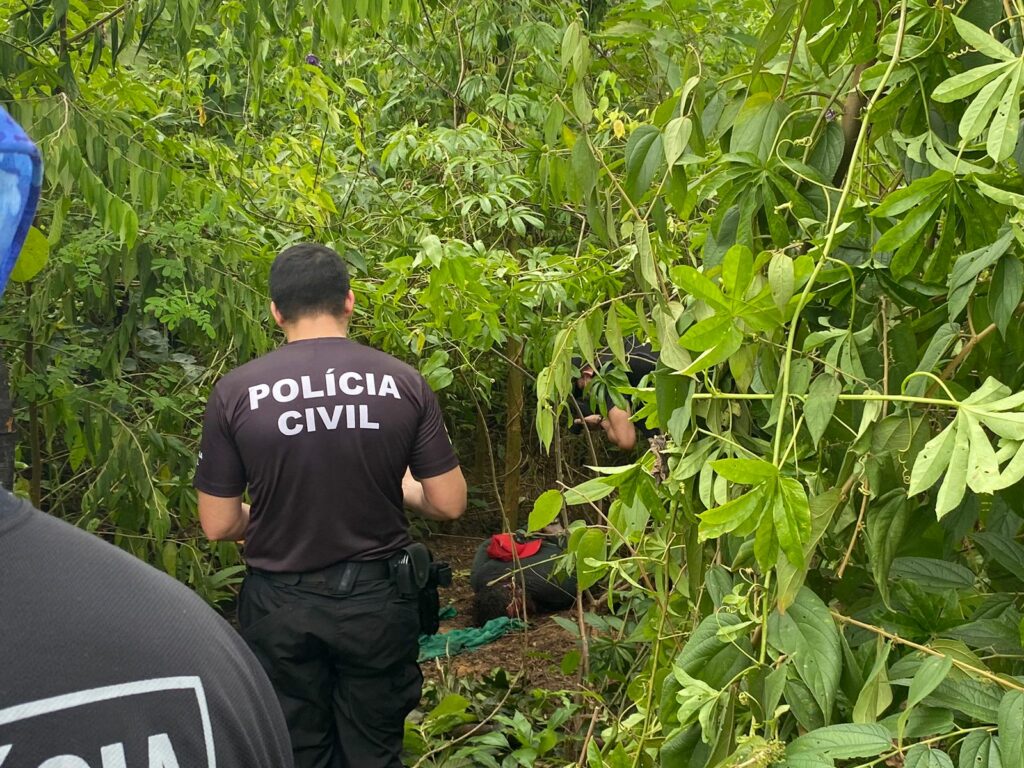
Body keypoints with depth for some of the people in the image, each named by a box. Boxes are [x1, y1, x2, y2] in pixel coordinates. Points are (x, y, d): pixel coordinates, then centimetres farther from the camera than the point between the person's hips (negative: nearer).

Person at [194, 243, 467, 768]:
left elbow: (219, 525, -5)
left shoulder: (235, 391, -11)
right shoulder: (403, 382, -8)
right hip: (375, 600, 1)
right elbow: (449, 504, -4)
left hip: (280, 604, 0)